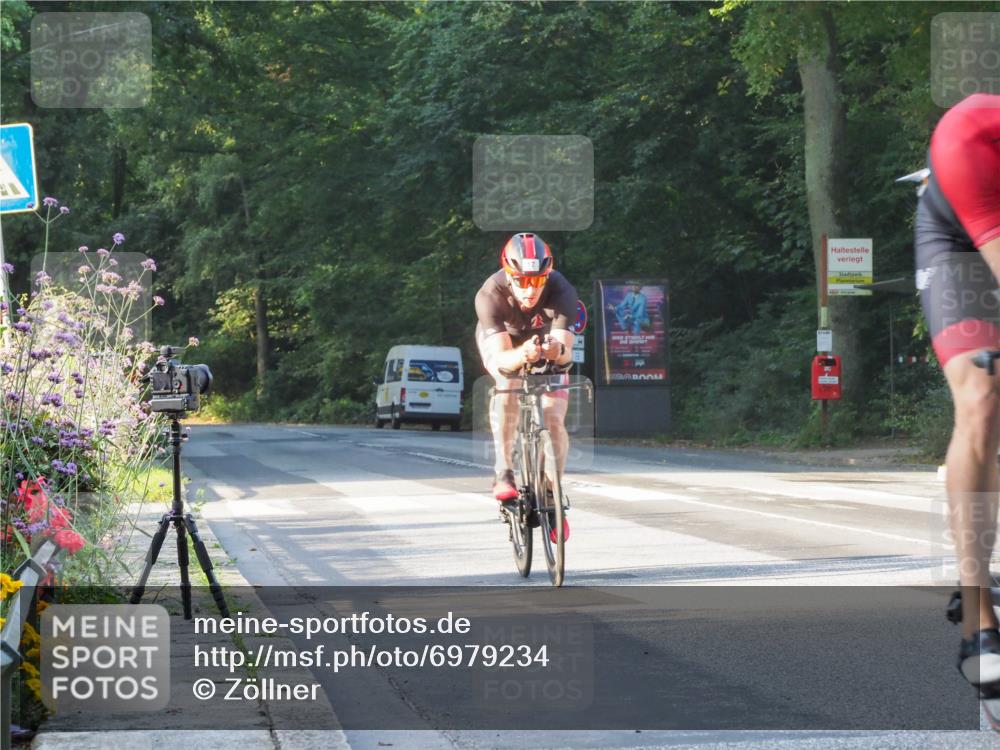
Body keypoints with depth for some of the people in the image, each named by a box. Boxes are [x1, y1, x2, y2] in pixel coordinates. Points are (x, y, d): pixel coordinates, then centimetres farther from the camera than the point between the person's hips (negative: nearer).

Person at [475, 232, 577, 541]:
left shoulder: (561, 291, -37)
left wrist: (558, 351, -68)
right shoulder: (490, 295, -38)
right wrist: (522, 355, -66)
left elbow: (566, 352, -44)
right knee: (508, 385, -33)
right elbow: (501, 358, -44)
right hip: (501, 340, -1)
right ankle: (503, 472, -26)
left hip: (547, 341, 1)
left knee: (554, 420, -12)